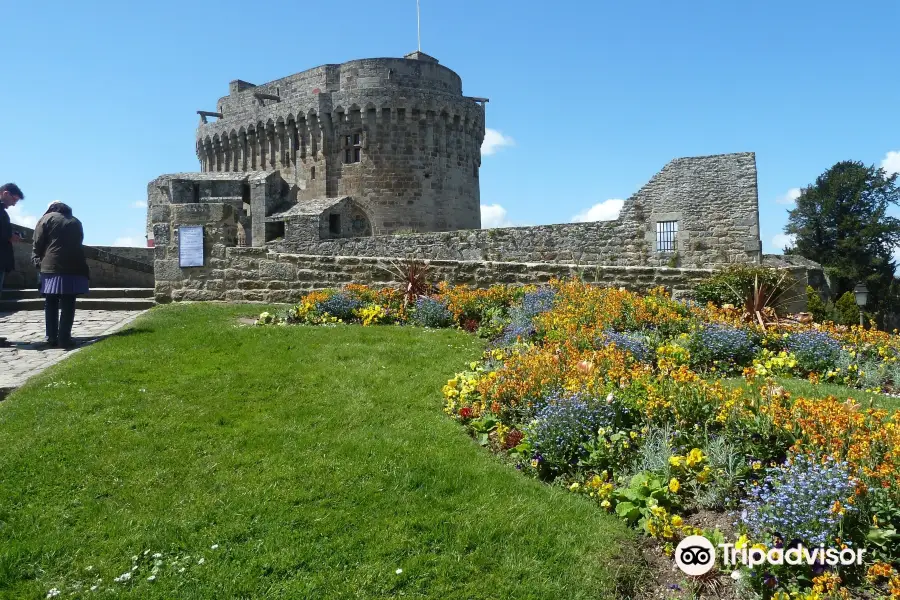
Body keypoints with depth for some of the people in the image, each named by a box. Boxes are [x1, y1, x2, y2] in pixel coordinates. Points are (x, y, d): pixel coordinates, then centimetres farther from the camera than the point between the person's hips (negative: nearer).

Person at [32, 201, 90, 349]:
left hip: (52, 267, -1)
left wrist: (37, 261, 15)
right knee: (68, 305, -1)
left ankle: (52, 337, 8)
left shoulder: (47, 218, 7)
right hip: (73, 268, 1)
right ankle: (64, 339, -7)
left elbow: (38, 244, 2)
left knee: (50, 304, 8)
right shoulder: (76, 222, 17)